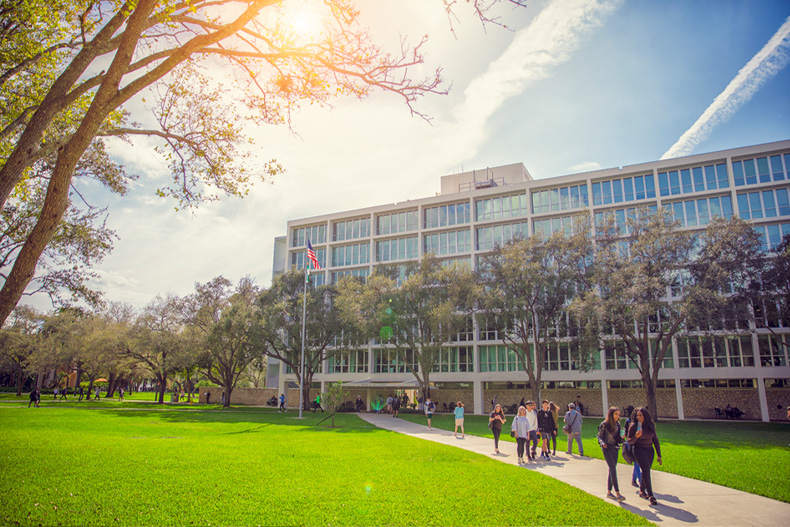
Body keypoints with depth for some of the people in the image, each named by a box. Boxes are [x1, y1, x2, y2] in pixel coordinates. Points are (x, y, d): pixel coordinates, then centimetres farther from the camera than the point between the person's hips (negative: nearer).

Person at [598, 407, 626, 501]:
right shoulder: (604, 424, -11)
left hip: (615, 448, 6)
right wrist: (602, 443, -23)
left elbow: (618, 438, 15)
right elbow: (599, 436, -5)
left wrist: (622, 437, -6)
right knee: (613, 469, -12)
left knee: (612, 470, 10)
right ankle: (618, 494, -13)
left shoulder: (617, 424, 6)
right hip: (607, 448, -6)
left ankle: (609, 492, 19)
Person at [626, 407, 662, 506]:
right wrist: (636, 436, -27)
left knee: (646, 471, 10)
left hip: (649, 450, 5)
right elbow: (629, 441, -8)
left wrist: (659, 455, 8)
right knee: (646, 470, -16)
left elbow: (655, 440, 9)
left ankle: (642, 491, 28)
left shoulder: (651, 426, 2)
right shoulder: (634, 426, -10)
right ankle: (650, 495, -16)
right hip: (639, 450, -5)